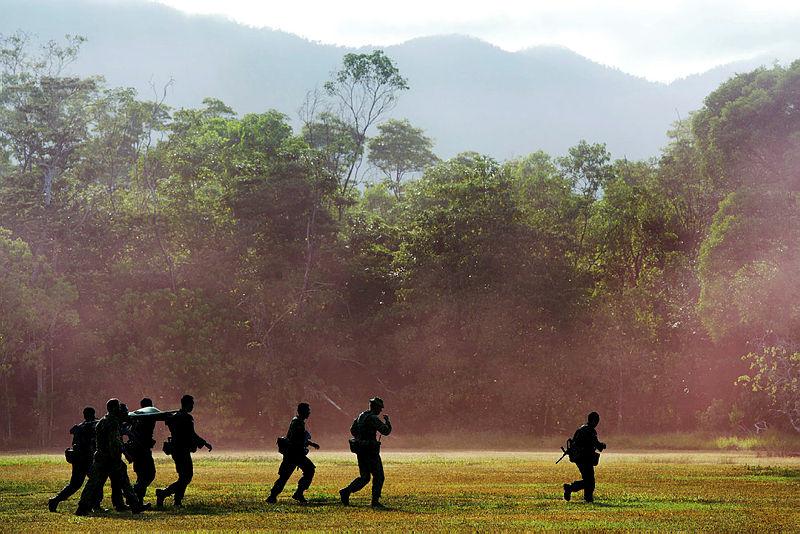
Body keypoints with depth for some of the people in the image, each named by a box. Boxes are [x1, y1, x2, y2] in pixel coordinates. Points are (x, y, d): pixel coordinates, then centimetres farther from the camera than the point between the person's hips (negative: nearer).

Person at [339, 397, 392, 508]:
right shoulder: (373, 418, -15)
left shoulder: (361, 415, 12)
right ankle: (375, 501, 3)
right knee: (378, 477, 3)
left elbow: (352, 430, 21)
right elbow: (386, 431, -18)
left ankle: (346, 491, 0)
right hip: (370, 451, -8)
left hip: (360, 450, 8)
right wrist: (387, 421, 0)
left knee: (364, 477, 14)